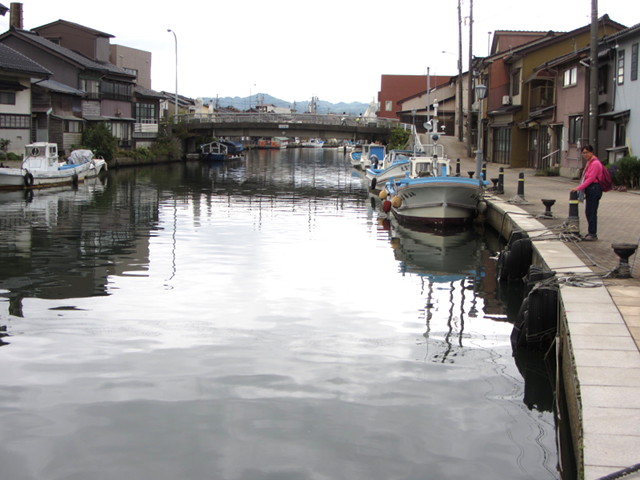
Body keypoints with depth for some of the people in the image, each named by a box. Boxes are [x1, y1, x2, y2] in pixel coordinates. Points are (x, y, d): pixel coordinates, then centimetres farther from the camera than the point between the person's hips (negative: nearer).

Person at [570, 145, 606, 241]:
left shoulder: (595, 163, -15)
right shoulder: (589, 162, 17)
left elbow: (590, 178, -20)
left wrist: (579, 188, -20)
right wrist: (580, 188, 12)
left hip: (594, 189, -10)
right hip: (590, 189, 10)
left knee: (591, 212, -8)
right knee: (588, 212, 13)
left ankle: (593, 234, -4)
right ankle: (591, 232, 21)